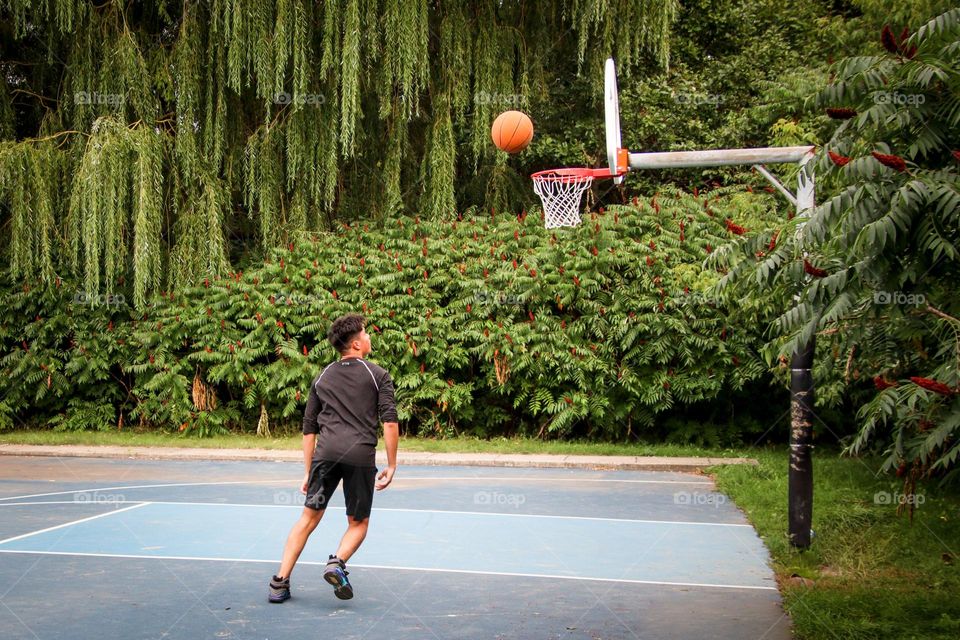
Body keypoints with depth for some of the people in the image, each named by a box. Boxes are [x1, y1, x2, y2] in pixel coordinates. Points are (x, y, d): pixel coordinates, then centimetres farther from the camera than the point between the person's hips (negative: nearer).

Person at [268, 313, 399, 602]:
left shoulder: (322, 378, 20)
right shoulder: (378, 375, 9)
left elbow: (309, 428, 19)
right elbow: (390, 422, -1)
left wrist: (308, 472, 24)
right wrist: (391, 466, 3)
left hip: (326, 451, 3)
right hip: (361, 455, -3)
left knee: (309, 517, 11)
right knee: (358, 523, 13)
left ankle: (280, 582, 7)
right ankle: (337, 563, -12)